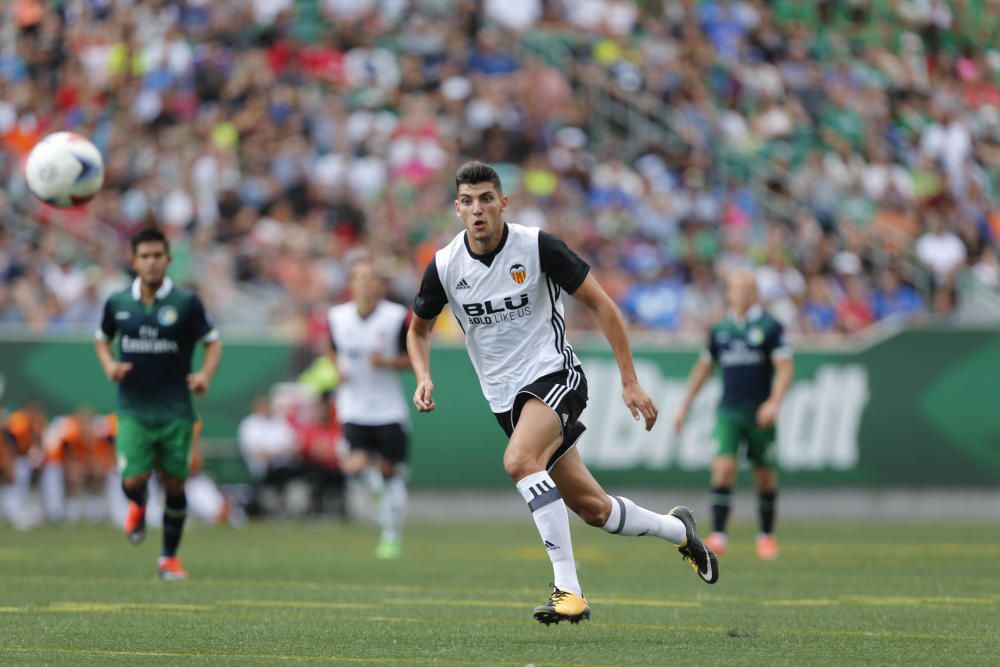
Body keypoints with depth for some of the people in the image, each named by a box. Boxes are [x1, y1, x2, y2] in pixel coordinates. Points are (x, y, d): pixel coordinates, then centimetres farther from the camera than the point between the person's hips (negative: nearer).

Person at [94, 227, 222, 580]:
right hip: (133, 409, 1)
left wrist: (205, 374, -15)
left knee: (174, 484, 3)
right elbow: (102, 339, 19)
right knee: (133, 480, -13)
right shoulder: (117, 303, 2)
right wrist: (109, 366, -1)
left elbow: (213, 341, 3)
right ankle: (138, 506, 26)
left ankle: (170, 557, 22)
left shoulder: (186, 302, -5)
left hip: (175, 411, -1)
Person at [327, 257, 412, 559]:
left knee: (389, 470, 5)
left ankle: (392, 535, 20)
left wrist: (388, 362, -18)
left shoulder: (397, 317, -9)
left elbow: (412, 358, 0)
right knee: (354, 466, -17)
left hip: (389, 408, -1)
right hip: (354, 408, 1)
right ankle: (371, 474, 21)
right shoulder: (337, 317, -1)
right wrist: (338, 369, -3)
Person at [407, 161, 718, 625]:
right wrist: (423, 377, -5)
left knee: (519, 460, -34)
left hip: (552, 375, -4)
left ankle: (568, 588, -31)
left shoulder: (537, 246, -13)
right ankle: (677, 529, 35)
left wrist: (630, 381, -8)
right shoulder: (445, 266, -4)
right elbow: (419, 328, 15)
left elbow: (601, 305, -7)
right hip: (504, 397, 4)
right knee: (592, 508, 6)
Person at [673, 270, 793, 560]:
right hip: (728, 413, 2)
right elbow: (703, 368, 21)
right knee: (723, 467, -15)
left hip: (759, 414, -2)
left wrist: (774, 402, -22)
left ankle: (767, 535, 24)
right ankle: (718, 535, -17)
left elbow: (784, 369, -8)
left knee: (765, 475, 7)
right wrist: (685, 406, 20)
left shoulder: (770, 327, -3)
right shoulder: (721, 330, 10)